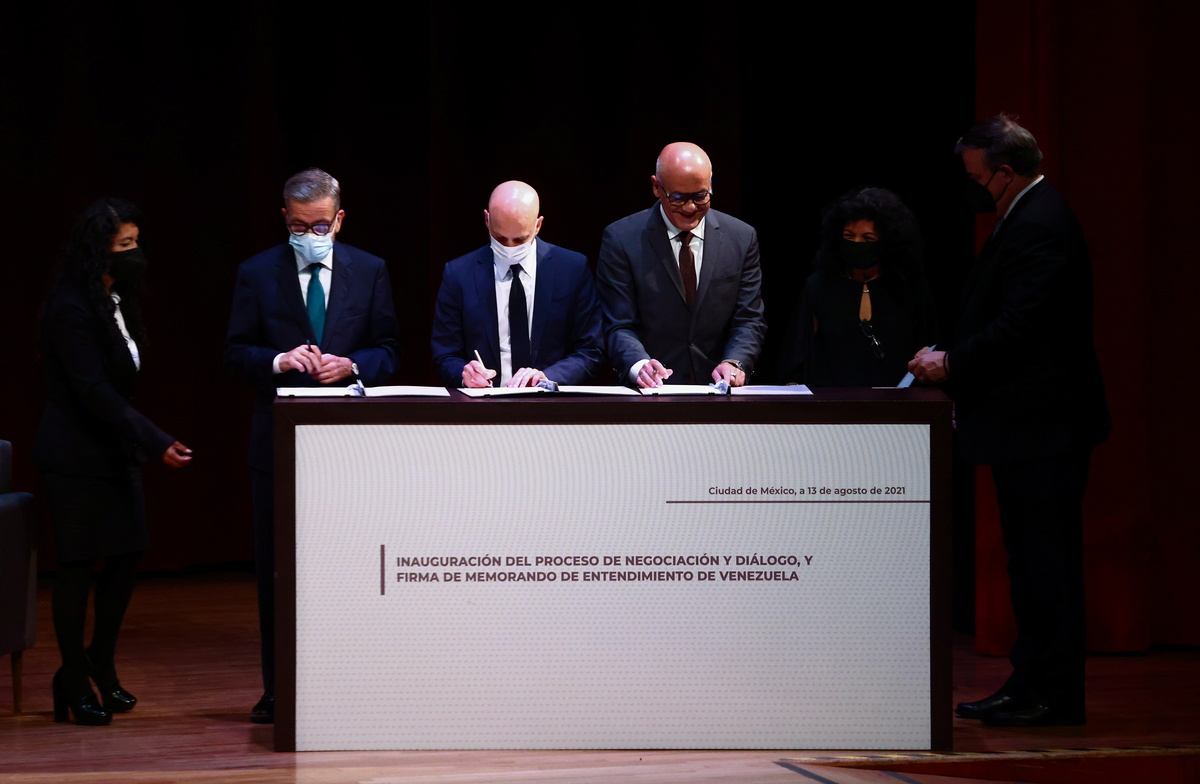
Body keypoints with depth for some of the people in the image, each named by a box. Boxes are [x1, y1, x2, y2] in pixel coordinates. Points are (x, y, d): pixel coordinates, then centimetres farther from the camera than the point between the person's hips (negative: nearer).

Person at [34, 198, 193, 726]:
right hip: (76, 456, -9)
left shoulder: (115, 302, 11)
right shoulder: (70, 309, -18)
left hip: (114, 450, 9)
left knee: (128, 553, 8)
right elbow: (93, 391, -23)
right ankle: (74, 681, 9)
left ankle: (100, 665, 24)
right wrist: (156, 442, -25)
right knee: (79, 563, -2)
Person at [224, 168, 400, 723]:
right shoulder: (257, 274, 4)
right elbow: (235, 353, 2)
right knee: (276, 568, 3)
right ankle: (278, 691, 9)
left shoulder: (369, 271, 7)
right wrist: (279, 361, -17)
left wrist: (352, 364, -13)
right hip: (279, 442, 0)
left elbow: (388, 348, 7)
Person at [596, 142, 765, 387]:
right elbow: (620, 326, -1)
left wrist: (733, 363, -13)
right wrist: (639, 365, -22)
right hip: (651, 394, -2)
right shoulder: (621, 239, 2)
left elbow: (749, 320, 8)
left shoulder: (742, 238, 10)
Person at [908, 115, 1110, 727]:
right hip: (1033, 423, 11)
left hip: (1041, 424, -11)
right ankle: (1033, 684, 19)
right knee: (1033, 557, 14)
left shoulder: (1037, 227, -18)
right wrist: (952, 361, 8)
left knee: (1045, 558, -6)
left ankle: (1054, 693, -2)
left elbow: (1018, 327, -24)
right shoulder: (1029, 218, 16)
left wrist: (951, 364, -13)